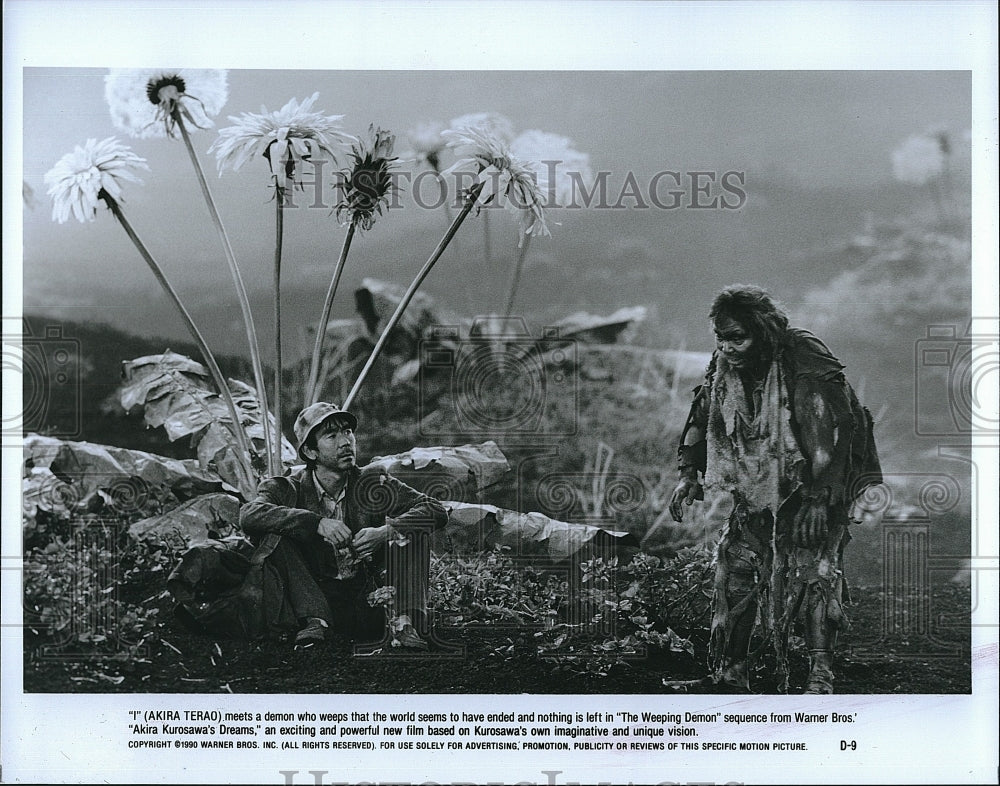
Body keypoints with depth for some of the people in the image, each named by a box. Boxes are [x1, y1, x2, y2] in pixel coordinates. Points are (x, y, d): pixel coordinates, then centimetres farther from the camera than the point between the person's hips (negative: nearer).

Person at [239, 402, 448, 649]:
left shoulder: (373, 482, 2)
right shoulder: (288, 488, -2)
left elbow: (437, 512, -7)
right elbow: (248, 515, -23)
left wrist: (386, 531, -25)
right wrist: (317, 523, -31)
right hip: (316, 596, -1)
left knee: (411, 532, -13)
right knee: (274, 535, -19)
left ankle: (403, 624, -25)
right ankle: (314, 621, -29)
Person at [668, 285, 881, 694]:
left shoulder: (805, 359, -25)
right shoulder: (724, 365, -6)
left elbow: (829, 429, -27)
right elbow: (703, 414, 8)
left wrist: (819, 499, -30)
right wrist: (688, 472, -1)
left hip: (819, 479, -6)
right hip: (760, 483, 6)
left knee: (815, 563, -14)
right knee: (735, 558, 2)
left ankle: (821, 673, -10)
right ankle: (731, 670, 9)